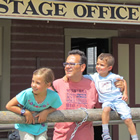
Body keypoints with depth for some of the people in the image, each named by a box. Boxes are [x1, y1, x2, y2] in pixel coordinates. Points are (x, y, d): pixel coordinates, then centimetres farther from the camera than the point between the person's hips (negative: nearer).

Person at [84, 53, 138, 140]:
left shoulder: (113, 77, -6)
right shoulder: (94, 77, -2)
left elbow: (124, 81, 10)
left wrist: (125, 94, 4)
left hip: (118, 99, 0)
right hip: (106, 101, 1)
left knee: (128, 119, -11)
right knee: (106, 109, -35)